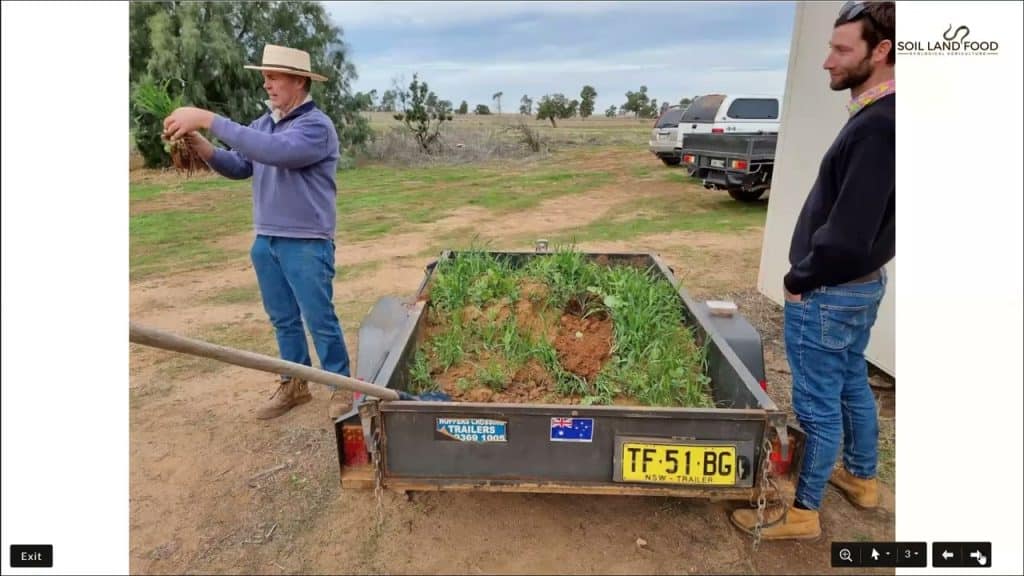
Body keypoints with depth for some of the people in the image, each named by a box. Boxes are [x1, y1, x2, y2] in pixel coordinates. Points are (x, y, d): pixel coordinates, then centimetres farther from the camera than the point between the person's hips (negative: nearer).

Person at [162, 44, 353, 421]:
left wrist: (208, 120, -26)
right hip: (266, 240, 7)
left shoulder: (316, 125, -14)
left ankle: (341, 388, 16)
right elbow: (238, 167, 11)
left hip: (306, 243, -7)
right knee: (283, 319, 15)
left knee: (319, 319, 1)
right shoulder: (264, 122, 11)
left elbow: (273, 151, -30)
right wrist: (199, 144, -6)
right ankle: (294, 385, 29)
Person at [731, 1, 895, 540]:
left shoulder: (875, 126, -24)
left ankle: (802, 511, 21)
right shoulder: (879, 115, 7)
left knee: (818, 405, 4)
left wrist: (799, 280, -13)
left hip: (830, 293, -10)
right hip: (861, 284, 10)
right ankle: (861, 477, 44)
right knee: (853, 385, 24)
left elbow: (846, 234, -28)